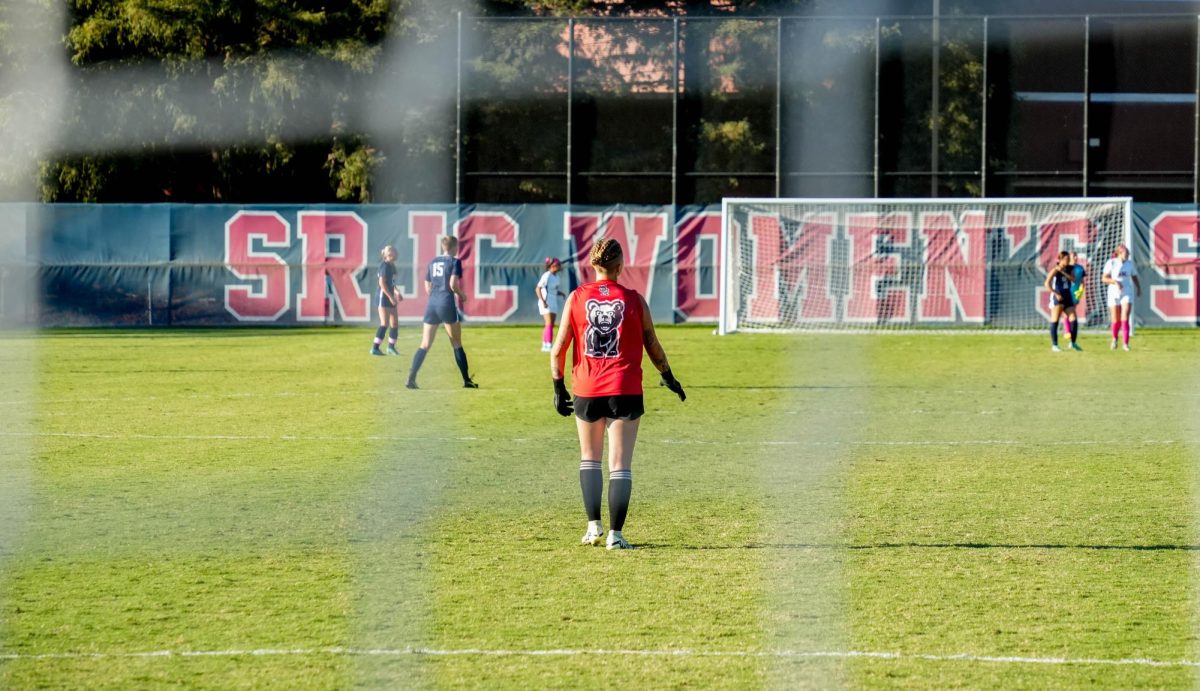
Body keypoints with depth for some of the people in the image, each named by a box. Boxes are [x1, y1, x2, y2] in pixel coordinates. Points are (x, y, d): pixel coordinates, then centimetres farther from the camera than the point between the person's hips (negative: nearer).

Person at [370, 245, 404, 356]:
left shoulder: (392, 266, 14)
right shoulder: (385, 265, -13)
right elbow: (382, 283, -20)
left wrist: (397, 293, 17)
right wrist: (391, 297, -22)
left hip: (390, 298, 9)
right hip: (383, 297, -9)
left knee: (395, 323, 9)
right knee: (385, 324, -11)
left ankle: (391, 347, 20)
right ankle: (375, 348, -9)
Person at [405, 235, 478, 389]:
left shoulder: (433, 262, 14)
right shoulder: (454, 261, -3)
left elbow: (427, 287, 15)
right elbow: (453, 284, -13)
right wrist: (461, 295, 5)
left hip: (432, 304, 5)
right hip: (447, 304, -5)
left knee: (425, 345, 4)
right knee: (457, 345, 5)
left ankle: (411, 378, -8)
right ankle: (466, 380, 8)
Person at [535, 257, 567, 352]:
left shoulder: (556, 276, 10)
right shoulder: (547, 276, -15)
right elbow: (538, 289, -17)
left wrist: (561, 293, 1)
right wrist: (543, 301, -24)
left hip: (554, 302, 9)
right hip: (546, 303, -9)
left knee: (551, 325, 10)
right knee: (549, 324, -15)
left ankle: (545, 346, 16)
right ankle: (548, 345, -18)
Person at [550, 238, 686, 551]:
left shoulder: (576, 298, -1)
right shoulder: (634, 300, -3)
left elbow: (558, 349, -2)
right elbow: (652, 346, 6)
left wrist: (558, 387, 9)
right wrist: (668, 377, 22)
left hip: (586, 391, 2)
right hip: (625, 392, -2)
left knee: (589, 458, 19)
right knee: (620, 465, 1)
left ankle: (593, 525, 13)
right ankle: (615, 534, -4)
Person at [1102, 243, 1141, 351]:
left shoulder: (1130, 263, 5)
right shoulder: (1111, 263, -4)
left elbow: (1134, 277, 17)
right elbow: (1104, 278, -6)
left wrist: (1139, 288, 2)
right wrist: (1115, 281, -22)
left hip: (1127, 293, 1)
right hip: (1114, 294, -1)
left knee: (1125, 319, -13)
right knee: (1116, 321, 3)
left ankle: (1126, 344, -14)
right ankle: (1115, 339, 31)